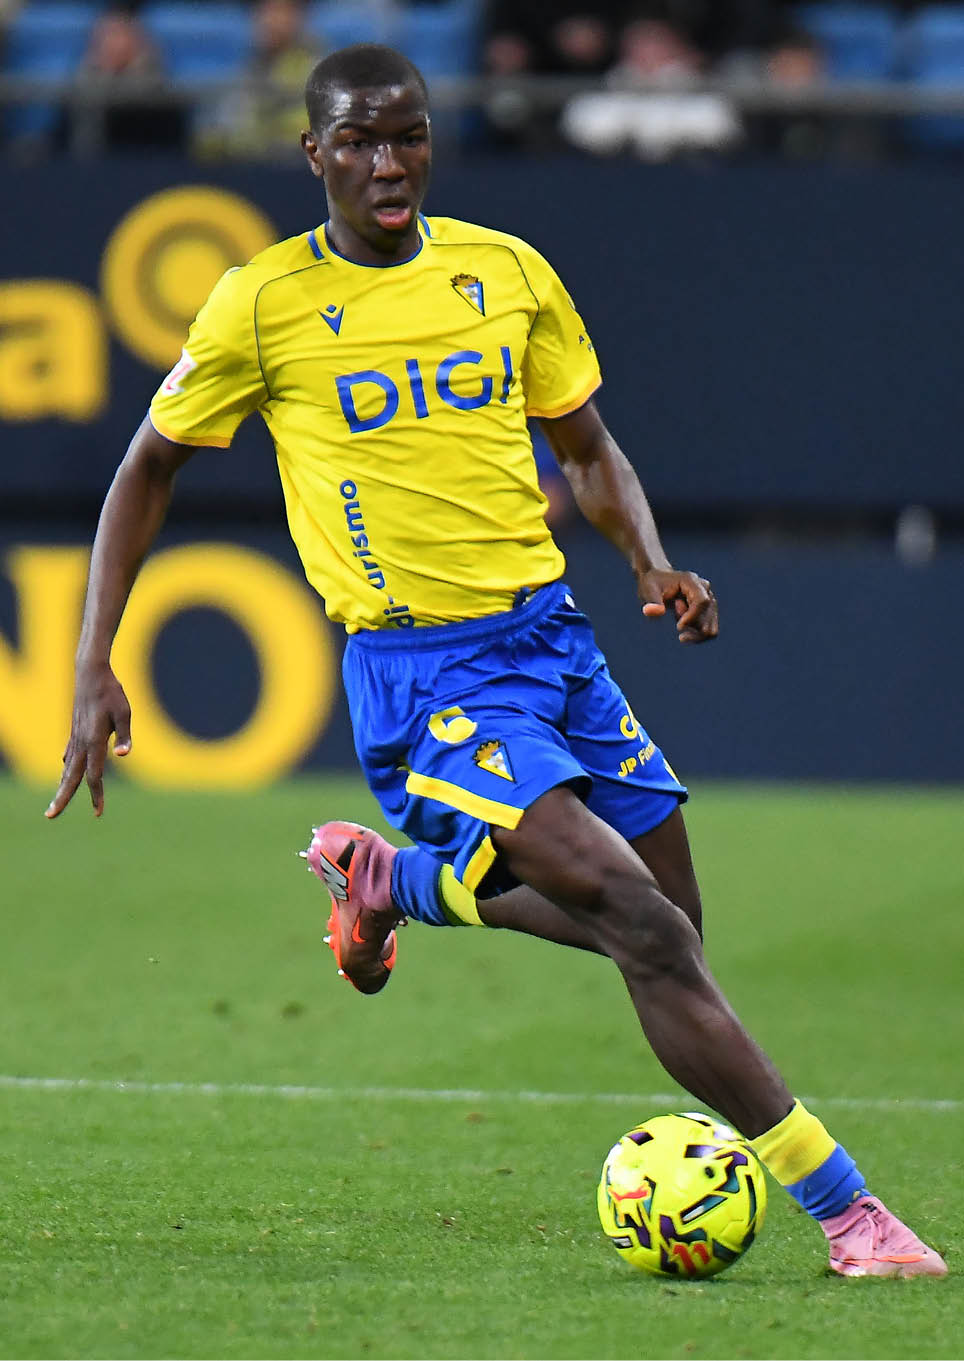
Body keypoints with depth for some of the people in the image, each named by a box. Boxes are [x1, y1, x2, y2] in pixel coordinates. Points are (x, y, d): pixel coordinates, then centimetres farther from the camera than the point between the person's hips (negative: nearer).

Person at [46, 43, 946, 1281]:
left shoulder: (507, 274, 6)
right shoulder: (263, 305, -5)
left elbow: (587, 451, 16)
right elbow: (147, 472, 5)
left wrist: (653, 565, -4)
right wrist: (93, 669, -2)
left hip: (548, 633, 6)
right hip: (423, 673, -6)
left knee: (663, 927, 10)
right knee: (649, 931, -20)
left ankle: (395, 878, 32)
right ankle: (838, 1205, -17)